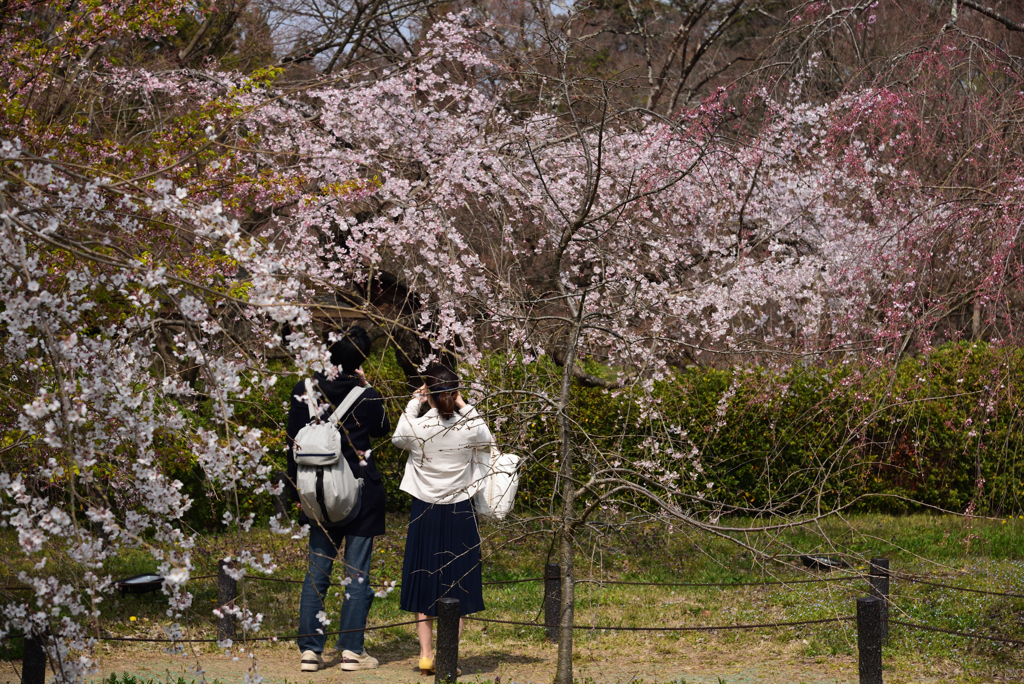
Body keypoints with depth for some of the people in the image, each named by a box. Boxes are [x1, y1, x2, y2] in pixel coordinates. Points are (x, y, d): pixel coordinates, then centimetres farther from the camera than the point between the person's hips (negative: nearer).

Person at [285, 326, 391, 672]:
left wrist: (297, 487, 11)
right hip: (361, 492, -3)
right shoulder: (367, 398, -12)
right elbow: (383, 429, 9)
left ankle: (310, 650, 8)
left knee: (317, 570, 10)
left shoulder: (304, 391, -4)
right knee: (357, 571, 4)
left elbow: (294, 444, 2)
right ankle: (351, 650, 4)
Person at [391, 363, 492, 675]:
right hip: (460, 512, 0)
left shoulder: (415, 427, -13)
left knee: (424, 582, 11)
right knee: (456, 585, 7)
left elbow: (398, 439, 11)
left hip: (425, 514, 0)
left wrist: (414, 403, 12)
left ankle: (426, 654, 9)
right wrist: (464, 406, 11)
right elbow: (486, 440, 13)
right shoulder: (470, 427, -11)